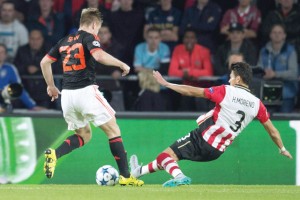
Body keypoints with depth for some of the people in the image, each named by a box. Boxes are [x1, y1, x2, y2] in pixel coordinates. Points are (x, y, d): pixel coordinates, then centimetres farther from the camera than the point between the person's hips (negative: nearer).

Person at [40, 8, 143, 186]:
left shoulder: (64, 42, 17)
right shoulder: (89, 37, -2)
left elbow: (44, 62, 20)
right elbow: (99, 55, -22)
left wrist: (51, 86, 30)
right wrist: (122, 64, -12)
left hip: (67, 95, 7)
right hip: (86, 91, -7)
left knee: (84, 135, 21)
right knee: (113, 130, 3)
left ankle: (54, 154, -6)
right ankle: (125, 176, -3)